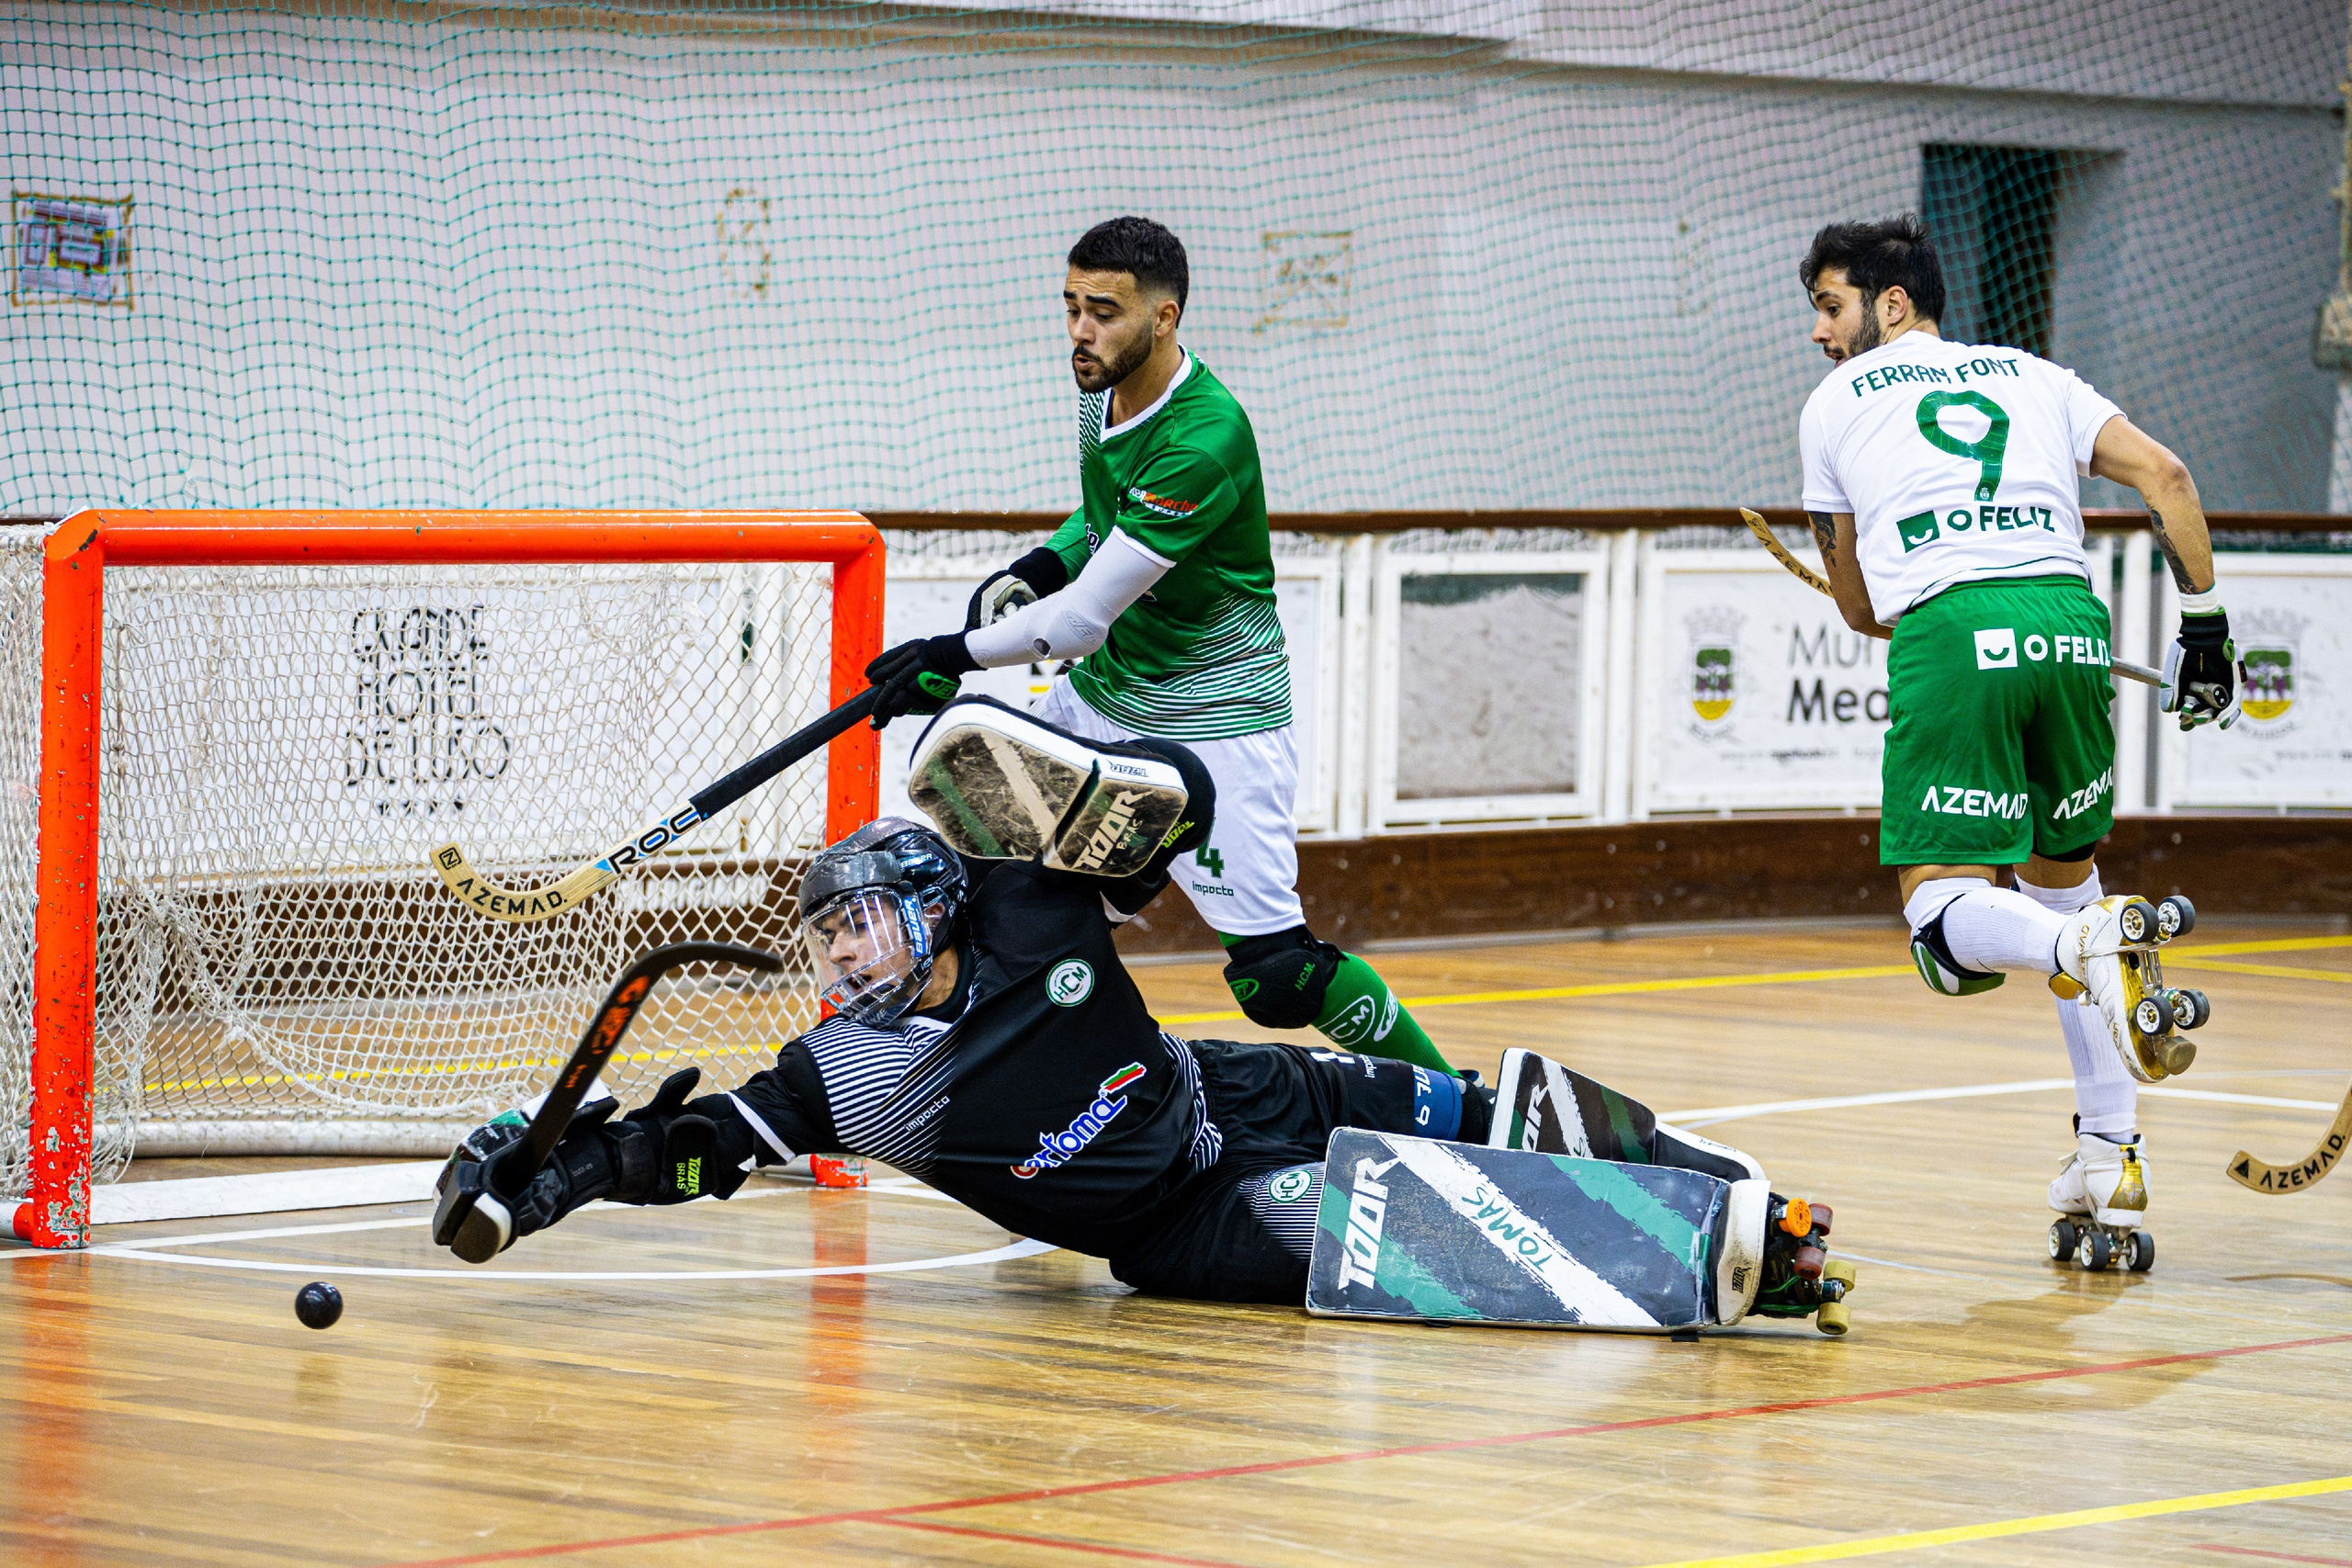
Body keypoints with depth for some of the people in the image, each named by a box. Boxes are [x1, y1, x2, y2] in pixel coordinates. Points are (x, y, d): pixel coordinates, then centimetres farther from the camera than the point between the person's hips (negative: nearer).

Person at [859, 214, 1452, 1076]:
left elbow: (1084, 618, -27)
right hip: (1102, 697, 9)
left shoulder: (1204, 439, -28)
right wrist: (1032, 570, 2)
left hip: (1214, 726, -9)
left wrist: (957, 654, -16)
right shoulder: (1105, 388, -1)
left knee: (1276, 978, -13)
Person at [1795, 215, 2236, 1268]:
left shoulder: (1835, 403, 21)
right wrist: (2205, 626, 16)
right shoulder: (2031, 375, 27)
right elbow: (2165, 475, 13)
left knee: (1945, 917, -4)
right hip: (2070, 617, 4)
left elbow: (1858, 606, 27)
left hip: (1946, 631, -4)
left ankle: (2095, 946, -39)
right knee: (2063, 878, 21)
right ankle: (2109, 1171, 12)